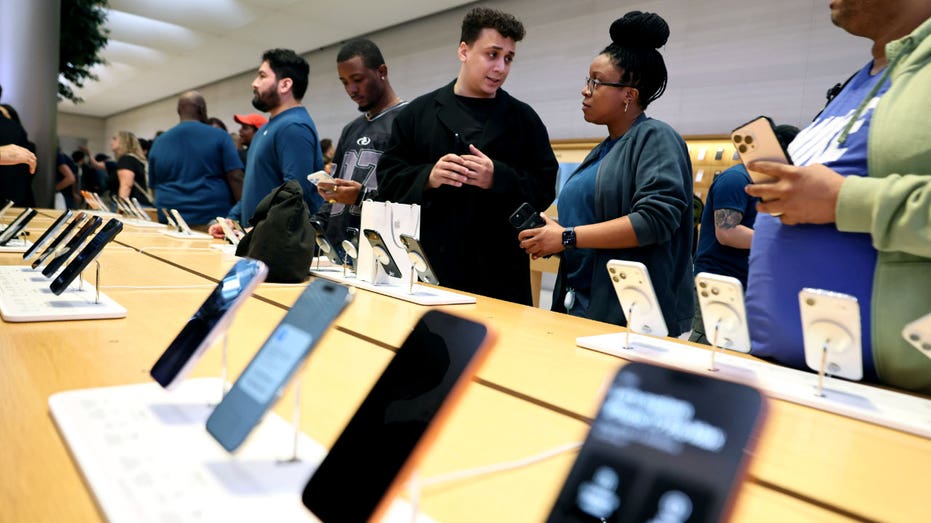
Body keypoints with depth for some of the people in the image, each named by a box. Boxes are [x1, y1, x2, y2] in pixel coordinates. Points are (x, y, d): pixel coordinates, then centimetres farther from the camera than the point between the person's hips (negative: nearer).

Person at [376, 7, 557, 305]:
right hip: (428, 264, 0)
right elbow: (388, 179, 6)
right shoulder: (417, 113, 8)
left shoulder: (523, 118, 9)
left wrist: (498, 177, -14)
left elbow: (545, 188, 3)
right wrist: (427, 177, -13)